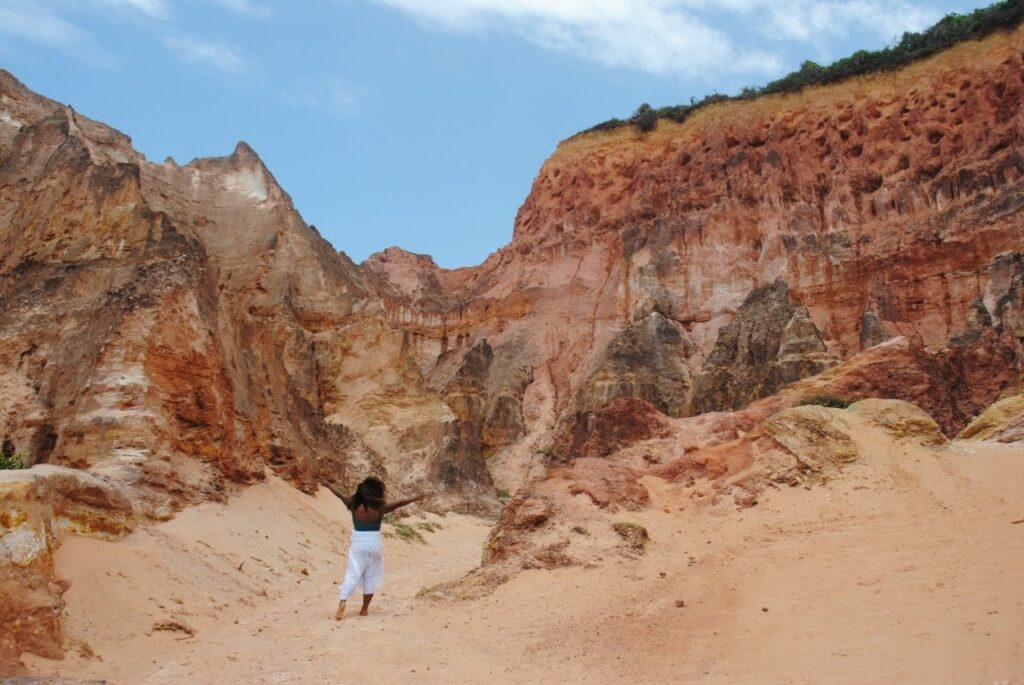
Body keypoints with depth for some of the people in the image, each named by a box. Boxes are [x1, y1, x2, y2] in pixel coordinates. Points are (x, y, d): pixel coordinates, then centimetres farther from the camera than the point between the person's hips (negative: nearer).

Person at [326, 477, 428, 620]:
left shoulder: (354, 505, -7)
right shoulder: (380, 508, -11)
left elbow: (340, 494, 7)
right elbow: (399, 503, -3)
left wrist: (327, 484, 22)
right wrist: (416, 498, 9)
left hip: (358, 544, 1)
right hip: (374, 545, -1)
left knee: (352, 575, 2)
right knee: (371, 577, 11)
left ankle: (342, 602, -19)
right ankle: (364, 609, 17)